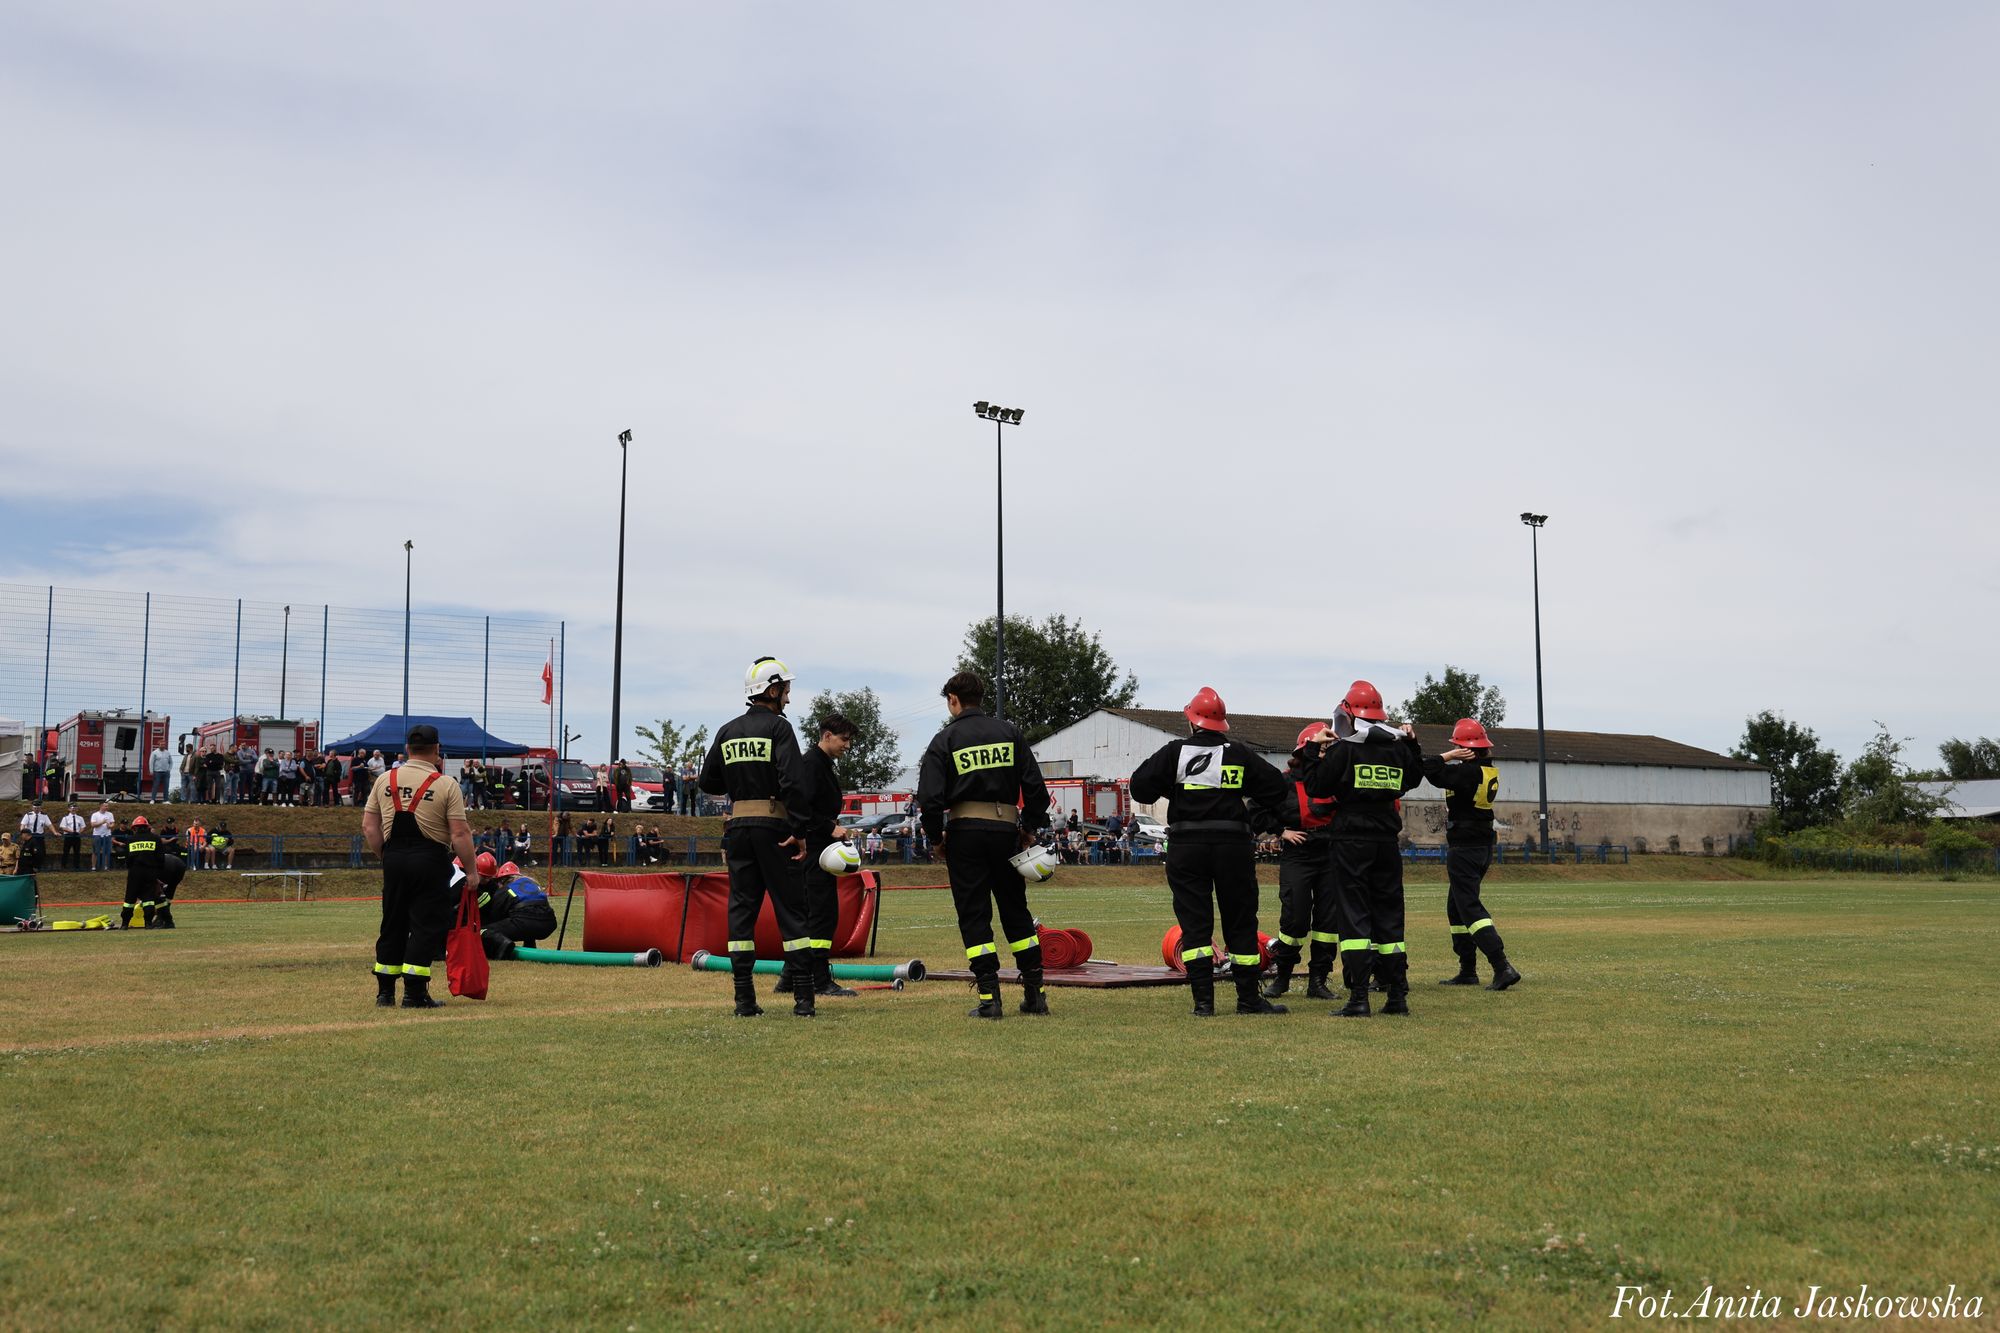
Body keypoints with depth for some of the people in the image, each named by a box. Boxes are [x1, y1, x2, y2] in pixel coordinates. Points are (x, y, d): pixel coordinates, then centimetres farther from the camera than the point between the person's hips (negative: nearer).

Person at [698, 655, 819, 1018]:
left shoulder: (727, 731, 11)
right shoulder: (778, 727, -6)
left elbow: (708, 781, 13)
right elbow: (792, 782, -17)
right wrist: (800, 831, -16)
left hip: (737, 826, 5)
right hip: (773, 827, -5)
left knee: (741, 907, 7)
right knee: (791, 908, 0)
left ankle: (744, 999, 5)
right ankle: (804, 997, -3)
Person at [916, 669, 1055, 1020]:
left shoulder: (945, 739, -2)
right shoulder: (1009, 732, 7)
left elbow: (930, 797, -8)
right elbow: (1035, 785, 3)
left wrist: (936, 836, 5)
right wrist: (1030, 828, 12)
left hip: (964, 831, -3)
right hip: (1006, 829, 3)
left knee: (973, 915, 3)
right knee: (1016, 911, 13)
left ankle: (989, 997, -3)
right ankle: (1034, 994, 14)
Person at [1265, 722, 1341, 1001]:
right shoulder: (1284, 782, -4)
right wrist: (1281, 832, -9)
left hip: (1331, 855, 4)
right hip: (1296, 857, -3)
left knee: (1329, 919, 3)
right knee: (1295, 918, -5)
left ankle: (1317, 981, 12)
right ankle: (1282, 977, 14)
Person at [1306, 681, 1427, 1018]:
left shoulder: (1343, 749, -10)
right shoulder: (1399, 748, 5)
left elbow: (1315, 788, -4)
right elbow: (1412, 779, 24)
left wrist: (1321, 756, 9)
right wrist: (1412, 745, 32)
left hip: (1351, 841, -4)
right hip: (1387, 839, 4)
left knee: (1354, 915, -2)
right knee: (1388, 914, 12)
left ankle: (1359, 999, -7)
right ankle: (1397, 996, 13)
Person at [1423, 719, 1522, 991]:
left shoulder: (1465, 772, -19)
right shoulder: (1490, 772, 7)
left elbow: (1429, 768, -25)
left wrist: (1449, 755, -14)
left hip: (1463, 849, -9)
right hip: (1483, 846, 9)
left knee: (1469, 907, -10)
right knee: (1456, 906, 18)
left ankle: (1502, 967, -21)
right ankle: (1468, 971, 21)